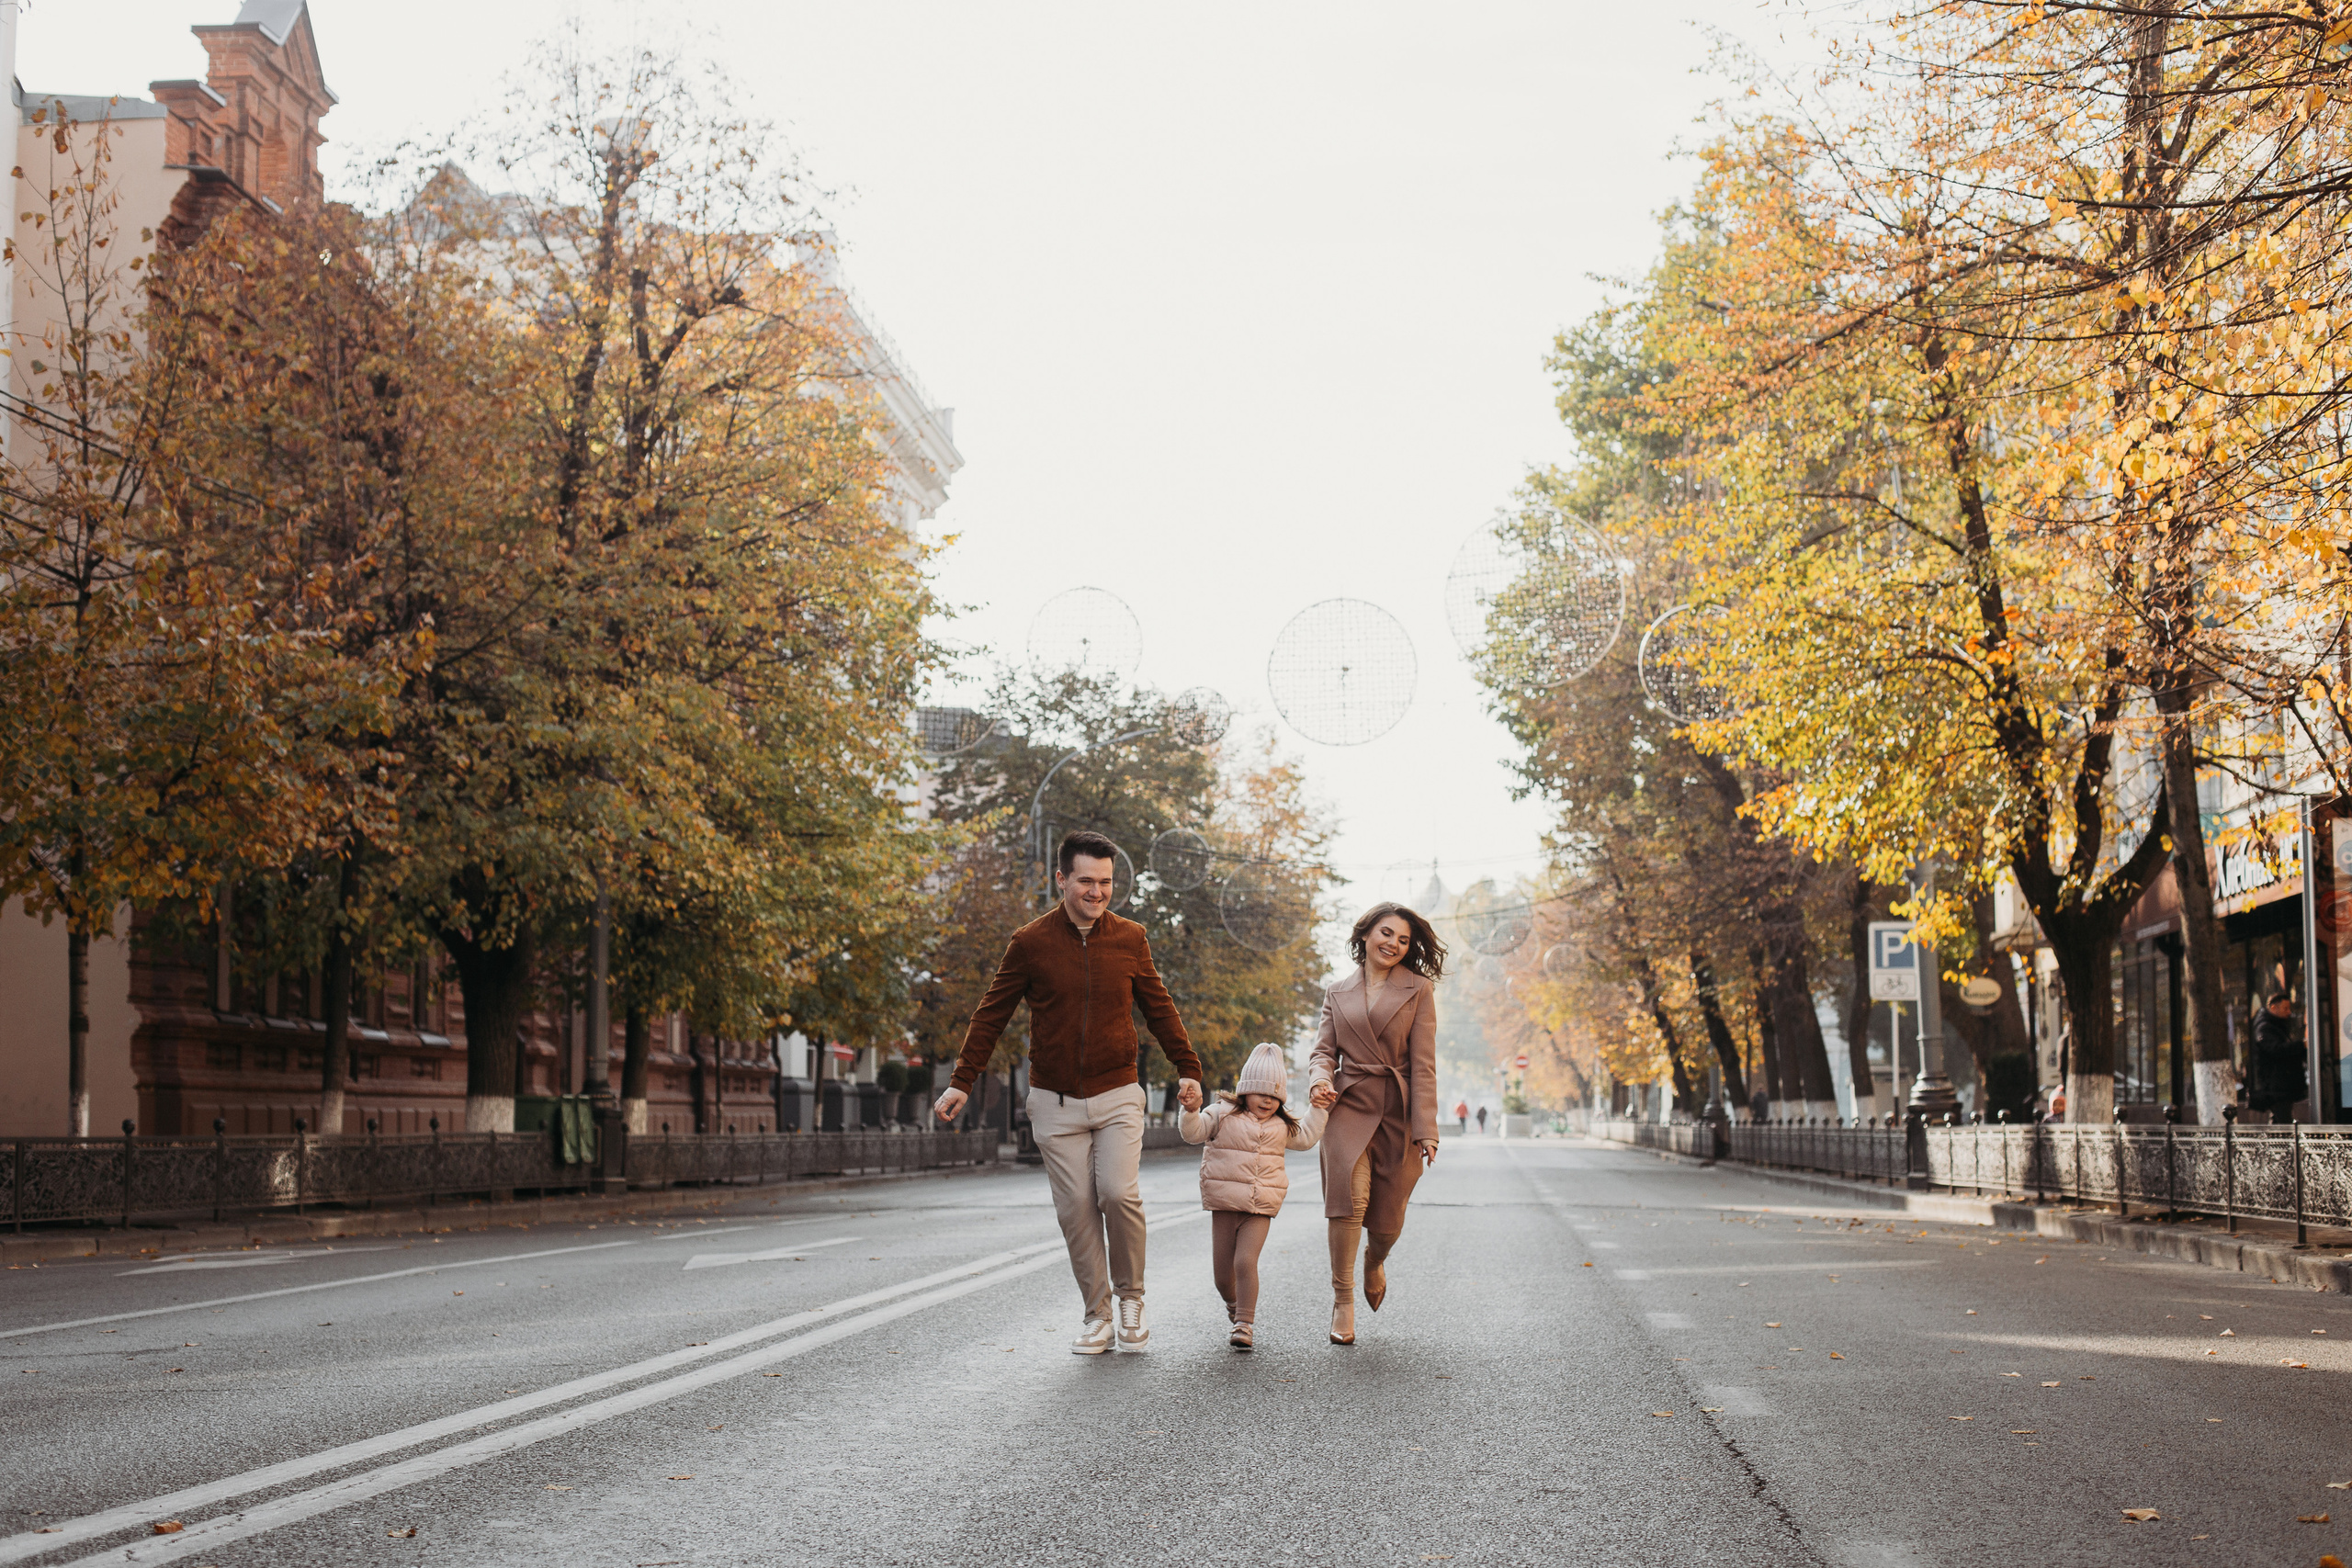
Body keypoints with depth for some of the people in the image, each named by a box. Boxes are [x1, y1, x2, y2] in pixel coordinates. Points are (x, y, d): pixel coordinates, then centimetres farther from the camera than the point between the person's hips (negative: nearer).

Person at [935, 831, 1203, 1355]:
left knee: (1119, 1193, -15)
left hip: (1117, 1095, 0)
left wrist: (1188, 1069, 5)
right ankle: (1097, 1315, 11)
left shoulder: (1129, 939, 2)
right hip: (1055, 1103, 0)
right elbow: (992, 1014, 3)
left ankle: (1131, 1297, 6)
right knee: (1076, 1207, -1)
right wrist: (962, 1081, -1)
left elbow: (1159, 1009, 11)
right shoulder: (1030, 943, -3)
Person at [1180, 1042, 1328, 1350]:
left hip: (1261, 1210, 1)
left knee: (1245, 1261, -18)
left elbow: (1306, 1138, 26)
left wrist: (1318, 1109, 18)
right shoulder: (1224, 1115, 3)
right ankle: (1234, 1305, 36)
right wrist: (1191, 1111, -22)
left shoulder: (1281, 1126, 13)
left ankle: (1244, 1324, -12)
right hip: (1224, 1206, -1)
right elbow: (1193, 1132, -3)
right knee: (1222, 1273, 4)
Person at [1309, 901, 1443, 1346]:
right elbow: (1324, 1050, 11)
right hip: (1349, 1108, 0)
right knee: (1349, 1194, -22)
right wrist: (1321, 1081, -13)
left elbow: (1423, 1064, -1)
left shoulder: (1418, 990, 5)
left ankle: (1374, 1262, 38)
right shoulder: (1338, 994, 12)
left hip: (1399, 1113, 0)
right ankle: (1342, 1300, -11)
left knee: (1387, 1222, 1)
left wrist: (1425, 1129, -8)